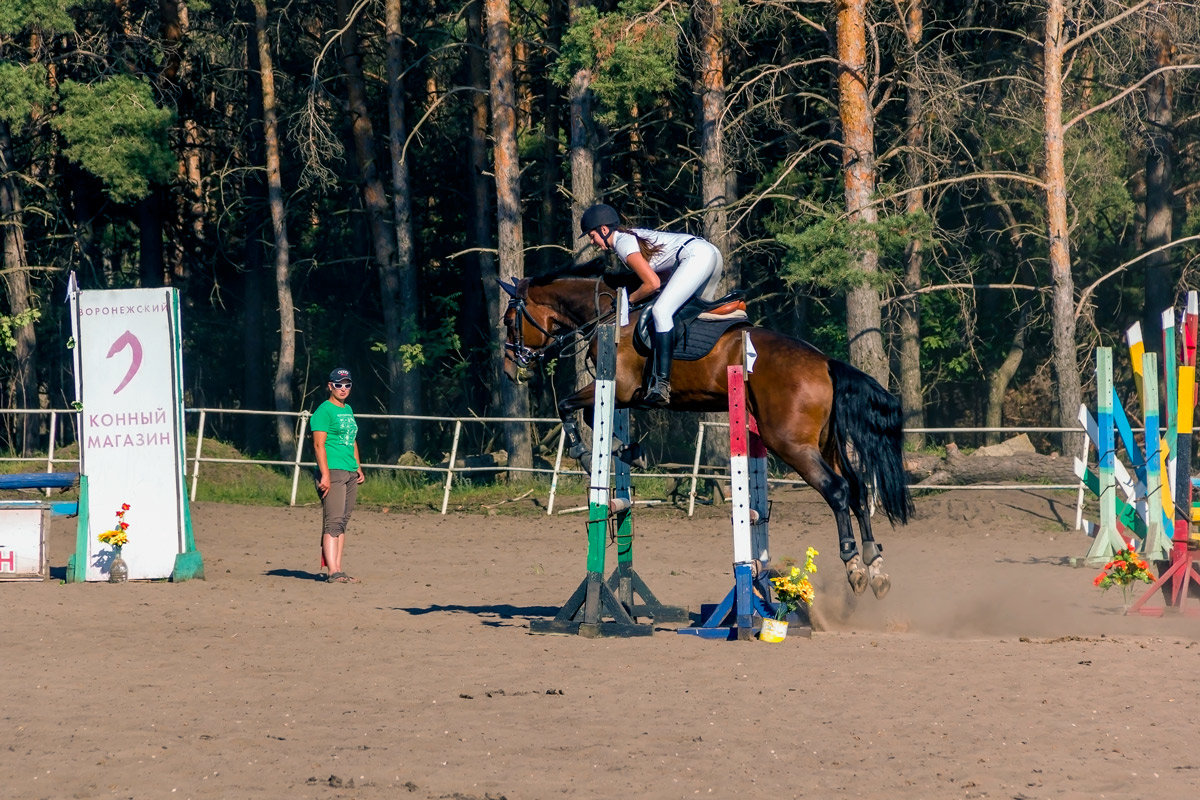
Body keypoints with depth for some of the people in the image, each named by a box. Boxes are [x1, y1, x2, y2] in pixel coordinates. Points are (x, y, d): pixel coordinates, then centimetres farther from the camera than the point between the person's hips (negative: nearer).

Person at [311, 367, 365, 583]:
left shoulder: (348, 410, 19)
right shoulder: (324, 410, -6)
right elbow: (319, 444, -12)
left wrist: (358, 467, 20)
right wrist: (325, 474, -19)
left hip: (350, 472, 9)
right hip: (332, 471, -8)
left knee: (342, 522, 7)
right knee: (333, 522, -13)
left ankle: (338, 569, 8)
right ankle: (333, 572, -18)